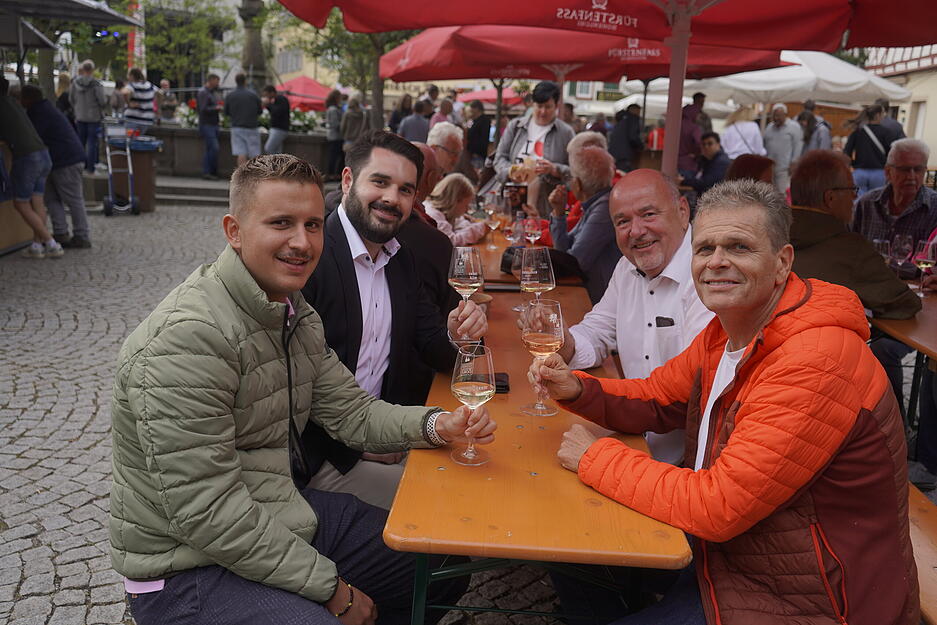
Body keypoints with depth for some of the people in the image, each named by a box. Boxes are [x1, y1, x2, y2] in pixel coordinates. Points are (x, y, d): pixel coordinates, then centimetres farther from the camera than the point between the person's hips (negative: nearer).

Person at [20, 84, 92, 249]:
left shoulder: (41, 113, -14)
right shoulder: (44, 109, 20)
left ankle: (82, 237, -2)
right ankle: (60, 233, 13)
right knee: (51, 197, 12)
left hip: (67, 161, -11)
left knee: (73, 200, -6)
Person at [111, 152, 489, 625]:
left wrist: (436, 424, -12)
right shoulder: (187, 338, -26)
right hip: (191, 567, -8)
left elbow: (350, 411, 7)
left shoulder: (296, 315, 4)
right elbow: (207, 515, -27)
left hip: (282, 515, 8)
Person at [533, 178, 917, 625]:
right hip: (722, 562, 8)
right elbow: (654, 399, 11)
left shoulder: (816, 362, -29)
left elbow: (716, 507, -29)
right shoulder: (726, 332, 1)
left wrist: (595, 458, -18)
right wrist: (576, 389, -9)